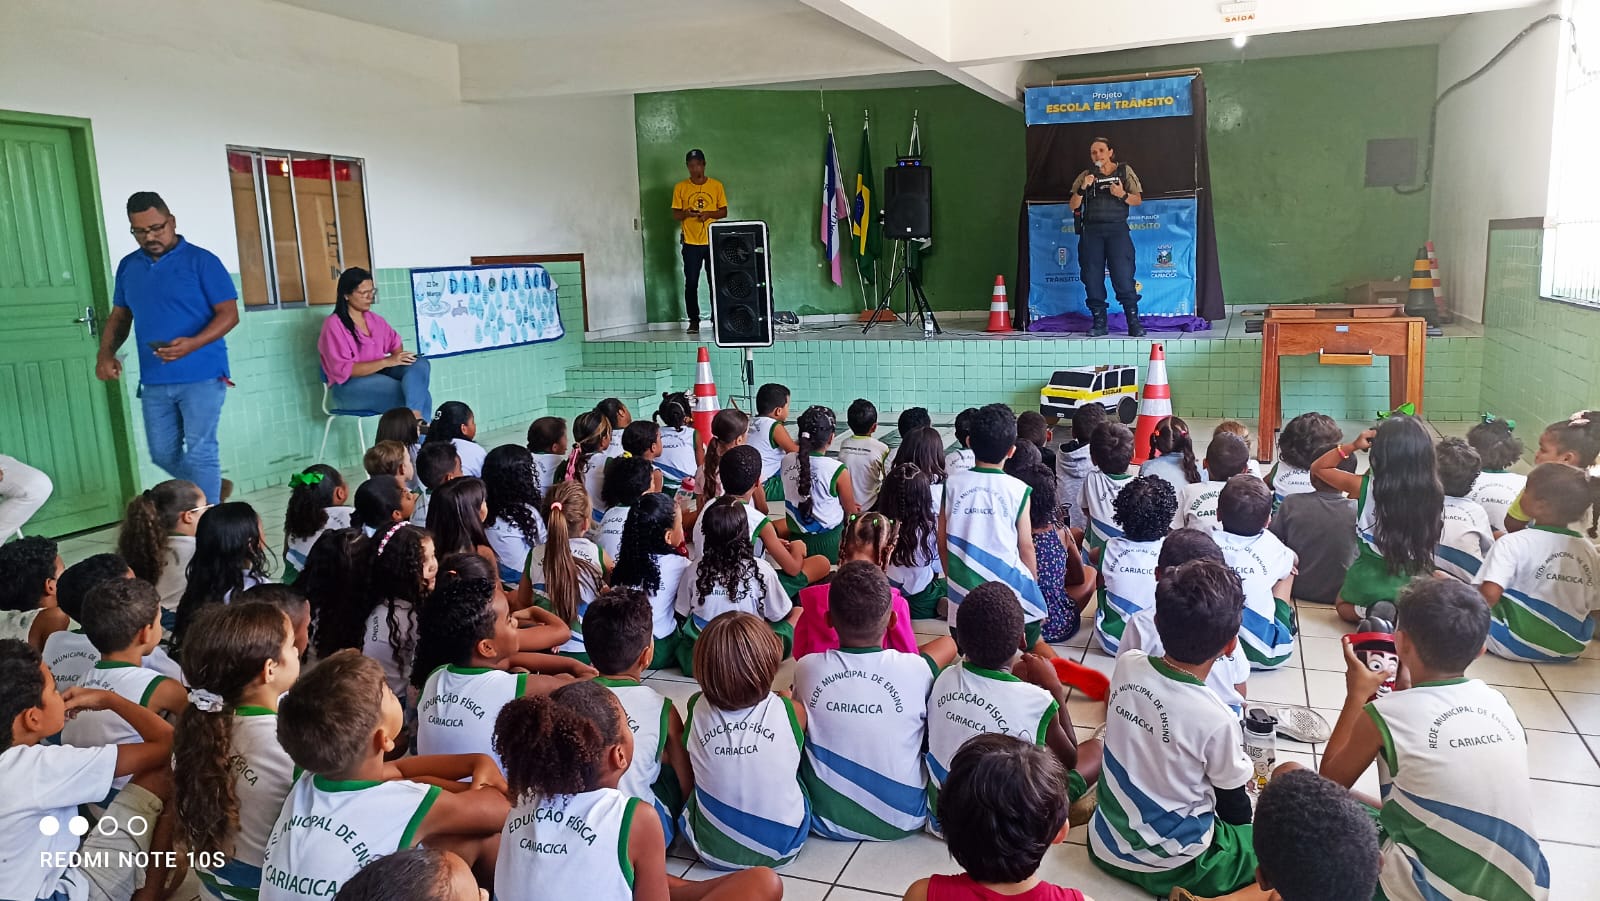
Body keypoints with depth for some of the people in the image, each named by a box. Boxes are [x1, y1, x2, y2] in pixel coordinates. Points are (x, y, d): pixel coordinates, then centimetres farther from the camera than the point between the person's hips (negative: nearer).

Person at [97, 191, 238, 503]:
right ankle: (212, 490, 35)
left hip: (201, 375, -6)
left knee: (199, 452, -6)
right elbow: (119, 316, 20)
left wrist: (192, 344, -26)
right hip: (154, 380, 6)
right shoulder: (128, 266, 12)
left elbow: (229, 313, -11)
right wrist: (106, 353, 1)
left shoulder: (201, 261, -6)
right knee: (163, 454, 12)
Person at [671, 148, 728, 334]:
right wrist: (686, 213, -17)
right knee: (691, 283, -1)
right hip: (691, 243, 0)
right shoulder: (680, 188, 4)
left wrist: (709, 214, -13)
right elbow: (675, 215, 5)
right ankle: (693, 321, 6)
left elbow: (724, 212, 6)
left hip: (713, 242, 0)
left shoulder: (716, 185, 4)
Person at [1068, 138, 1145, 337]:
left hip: (1117, 229, -2)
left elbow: (1138, 200, 8)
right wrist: (1082, 188, -9)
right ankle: (1099, 322, 7)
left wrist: (1122, 195, -11)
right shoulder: (1085, 176, 14)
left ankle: (1134, 322, -7)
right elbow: (1073, 205, 8)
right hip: (1091, 231, 2)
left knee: (1124, 276, -10)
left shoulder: (1125, 171, 11)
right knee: (1092, 277, -1)